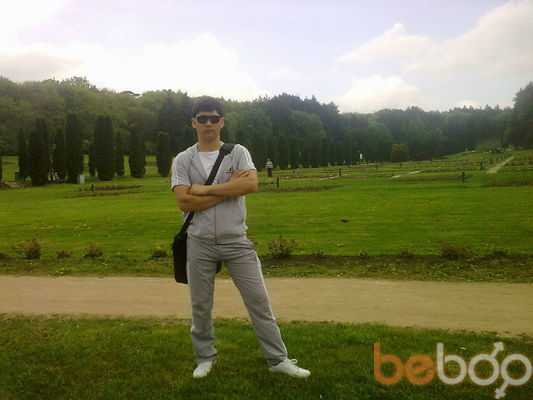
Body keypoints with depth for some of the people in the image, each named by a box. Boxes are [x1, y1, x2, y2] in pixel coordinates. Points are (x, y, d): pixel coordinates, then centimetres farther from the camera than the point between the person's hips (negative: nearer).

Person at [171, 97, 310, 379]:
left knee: (259, 301, 3)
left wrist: (206, 189, -15)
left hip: (236, 241, 0)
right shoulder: (183, 160, 2)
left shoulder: (238, 152, 3)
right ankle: (205, 358, 32)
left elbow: (251, 184, -17)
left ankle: (278, 359, 16)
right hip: (200, 243, 1)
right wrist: (230, 187, -13)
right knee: (200, 306, 12)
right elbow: (184, 203, -12)